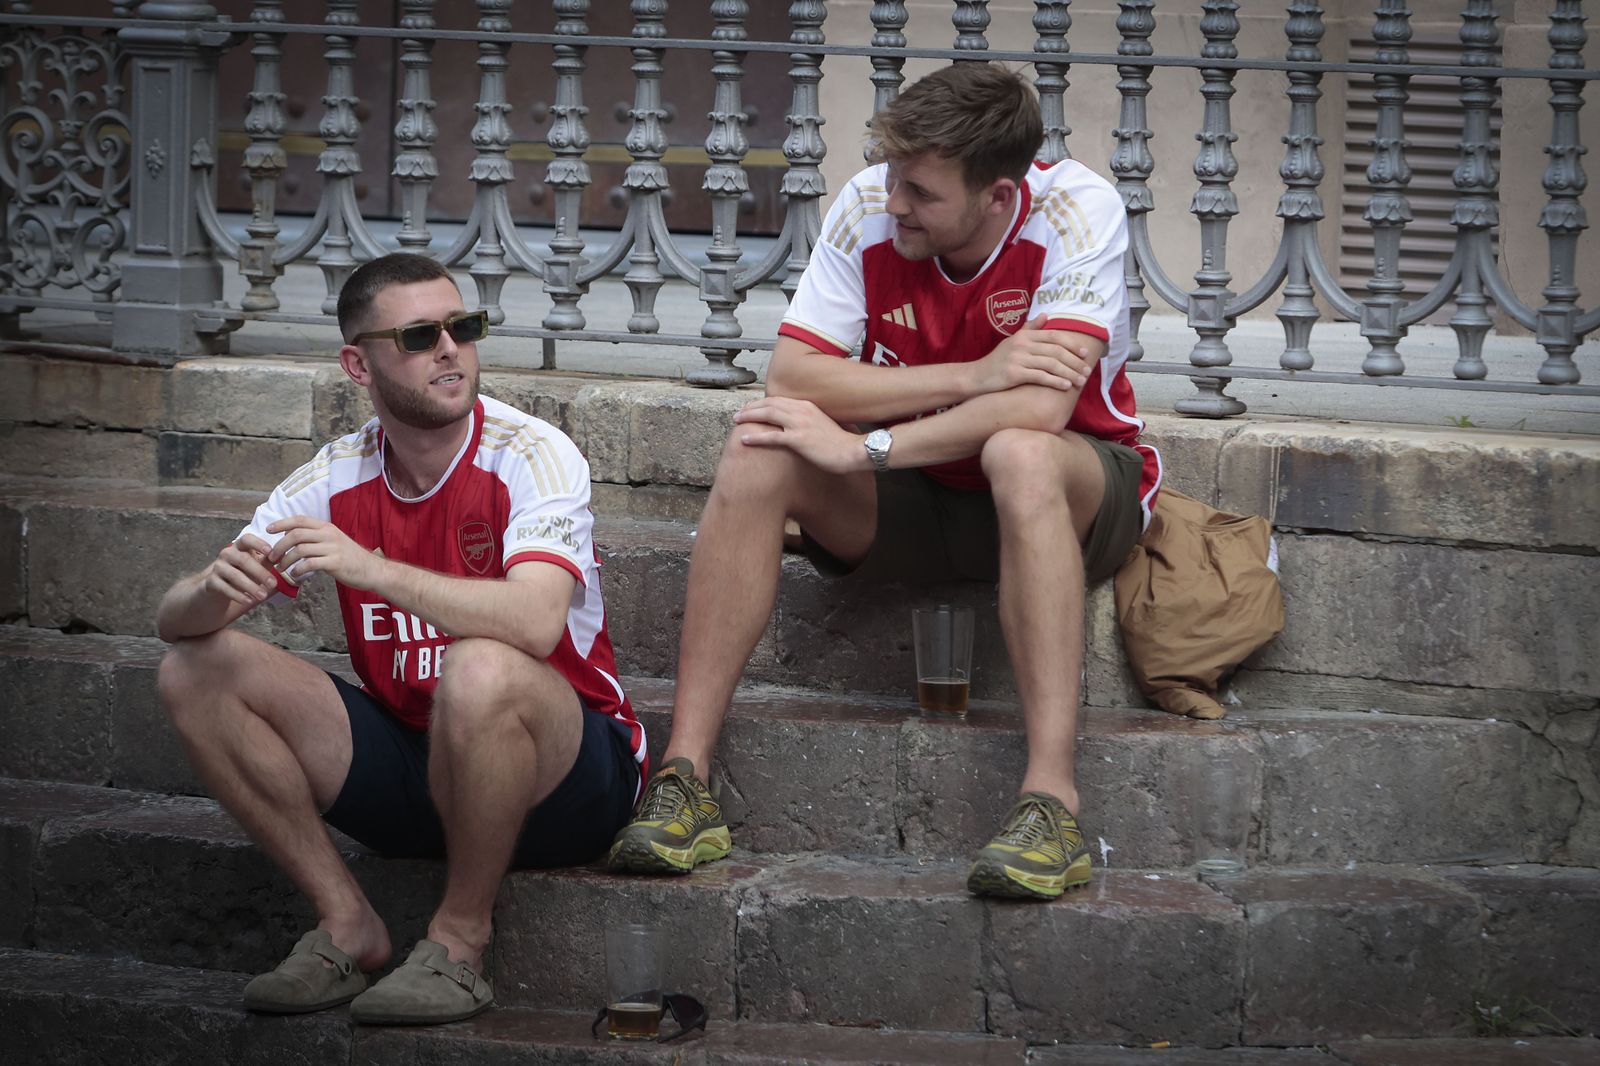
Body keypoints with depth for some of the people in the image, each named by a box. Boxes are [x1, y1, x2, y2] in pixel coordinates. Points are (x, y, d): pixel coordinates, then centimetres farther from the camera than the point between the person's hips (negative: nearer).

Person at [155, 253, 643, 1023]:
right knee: (199, 670, -8)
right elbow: (174, 621, -2)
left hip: (562, 777, -5)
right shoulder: (337, 477, -1)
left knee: (482, 670, -38)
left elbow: (533, 622, -34)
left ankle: (460, 944, -16)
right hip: (409, 764, 5)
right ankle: (347, 925, -3)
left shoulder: (531, 455, -15)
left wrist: (368, 568, -39)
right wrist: (217, 591, -27)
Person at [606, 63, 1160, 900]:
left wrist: (864, 447, -33)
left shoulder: (1076, 210, -22)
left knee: (1019, 454, -38)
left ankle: (1052, 801, -41)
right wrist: (972, 377, -28)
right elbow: (792, 375, -19)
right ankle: (682, 782, -27)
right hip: (910, 505, 4)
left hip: (1072, 495, -3)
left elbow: (1041, 408, -32)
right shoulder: (869, 208, -12)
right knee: (758, 453, -23)